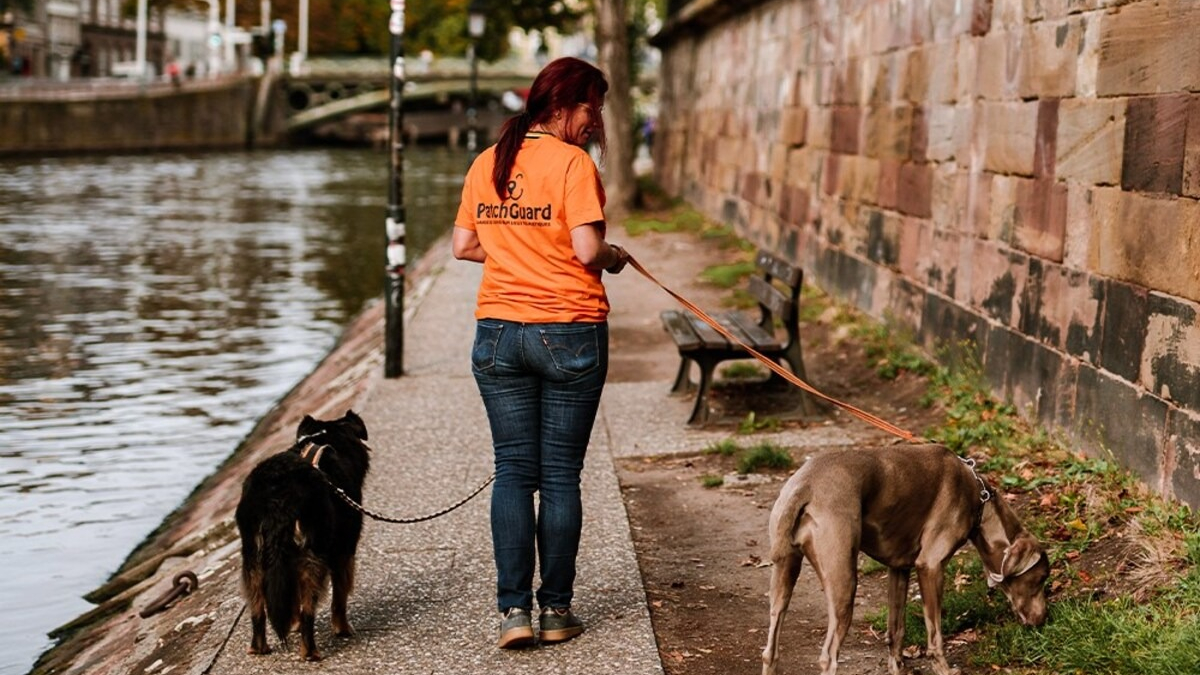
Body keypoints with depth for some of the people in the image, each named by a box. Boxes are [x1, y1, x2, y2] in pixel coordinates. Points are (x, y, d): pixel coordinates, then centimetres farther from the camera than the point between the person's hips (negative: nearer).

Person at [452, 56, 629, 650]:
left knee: (513, 471, 7)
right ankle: (556, 609, 11)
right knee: (561, 474, 5)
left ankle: (514, 610, 2)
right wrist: (614, 257, 4)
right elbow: (587, 249, -17)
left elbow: (463, 245, 11)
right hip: (569, 333, -4)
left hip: (498, 333, 4)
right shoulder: (572, 162, -10)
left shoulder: (486, 163, 7)